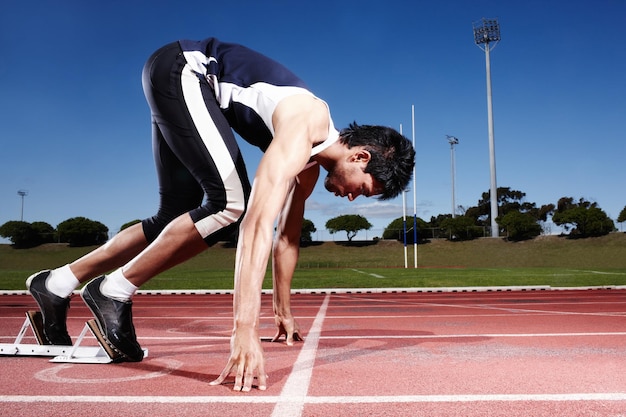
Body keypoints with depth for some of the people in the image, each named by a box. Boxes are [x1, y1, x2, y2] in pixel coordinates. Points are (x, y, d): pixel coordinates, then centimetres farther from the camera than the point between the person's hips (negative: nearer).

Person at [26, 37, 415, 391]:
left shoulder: (311, 160, 3)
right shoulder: (306, 126, -25)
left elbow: (288, 236, 13)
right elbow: (258, 222, -38)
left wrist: (284, 313, 19)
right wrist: (245, 330, -43)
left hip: (192, 87, 9)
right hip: (183, 70, -9)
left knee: (176, 218, 8)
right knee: (231, 204, -23)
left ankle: (57, 284, 14)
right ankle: (114, 292, -11)